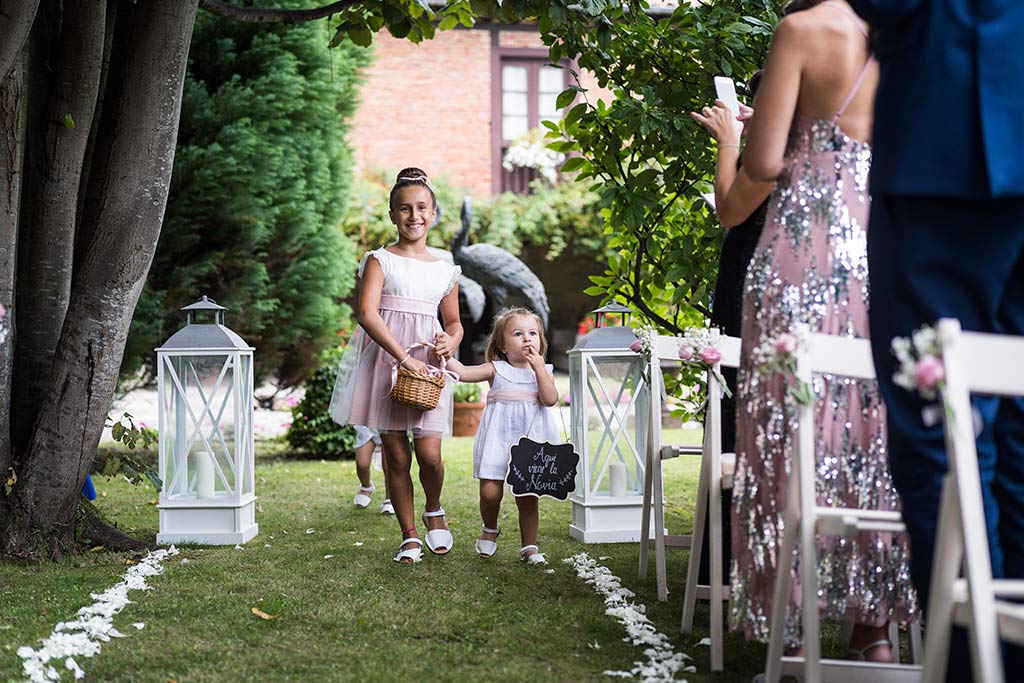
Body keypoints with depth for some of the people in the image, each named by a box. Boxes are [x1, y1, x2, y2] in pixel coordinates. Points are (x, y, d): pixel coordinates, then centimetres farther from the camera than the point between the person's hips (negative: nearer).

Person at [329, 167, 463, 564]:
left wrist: (450, 342, -1)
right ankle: (409, 537, 15)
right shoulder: (380, 260, 3)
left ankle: (434, 512, 21)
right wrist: (404, 357, -20)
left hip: (426, 366, 2)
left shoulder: (445, 271, 14)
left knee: (429, 454, -10)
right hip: (386, 361, -2)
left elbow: (454, 323, 25)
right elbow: (366, 313, -11)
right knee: (396, 456, 1)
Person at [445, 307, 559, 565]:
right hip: (498, 437, -1)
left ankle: (529, 546, 16)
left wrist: (539, 368, -12)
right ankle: (490, 529, 23)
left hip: (530, 440, 1)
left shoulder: (543, 371, 8)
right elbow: (463, 372, -4)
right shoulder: (496, 369, 5)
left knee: (527, 497, 3)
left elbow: (550, 399, -8)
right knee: (490, 492, -7)